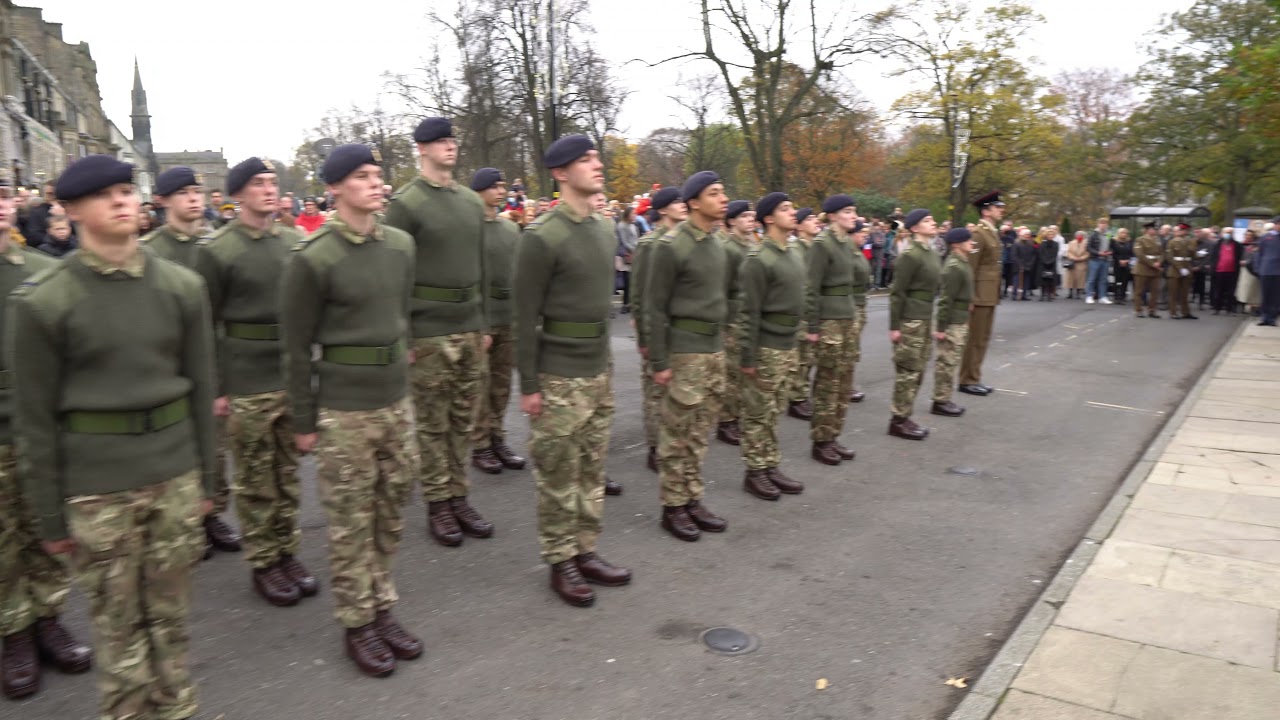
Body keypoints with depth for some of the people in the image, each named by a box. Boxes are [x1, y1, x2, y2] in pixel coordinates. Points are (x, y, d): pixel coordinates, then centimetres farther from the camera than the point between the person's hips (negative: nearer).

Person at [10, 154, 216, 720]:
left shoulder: (182, 286, 1)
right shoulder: (41, 302, -7)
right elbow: (35, 418, -4)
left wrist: (206, 478, 9)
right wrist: (51, 516, -2)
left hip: (175, 472, 3)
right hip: (96, 484, -2)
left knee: (170, 613, 15)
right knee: (118, 624, 8)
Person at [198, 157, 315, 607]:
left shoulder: (294, 242, 7)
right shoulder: (216, 250, -6)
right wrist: (215, 388, -7)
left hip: (293, 376, 4)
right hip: (247, 384, -4)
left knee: (288, 473, 13)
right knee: (255, 480, 5)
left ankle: (287, 552, 26)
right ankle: (262, 563, 19)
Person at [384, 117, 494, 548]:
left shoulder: (472, 201, 11)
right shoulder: (405, 203, -7)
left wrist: (484, 324, 14)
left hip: (470, 329, 6)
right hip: (429, 332, -5)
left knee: (463, 420, 12)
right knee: (432, 424, 4)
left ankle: (459, 496, 23)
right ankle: (437, 504, 16)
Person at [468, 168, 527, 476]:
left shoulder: (512, 228, 13)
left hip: (509, 317, 6)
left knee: (502, 382, 11)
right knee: (480, 384, 0)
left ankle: (497, 437, 22)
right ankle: (479, 445, 10)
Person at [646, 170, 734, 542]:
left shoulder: (719, 245, 12)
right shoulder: (671, 245, -11)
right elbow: (655, 307, -11)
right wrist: (659, 361, -13)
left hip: (715, 347, 7)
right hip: (684, 348, -7)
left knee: (699, 432, 13)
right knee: (677, 434, 1)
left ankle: (693, 498, 22)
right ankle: (673, 506, 11)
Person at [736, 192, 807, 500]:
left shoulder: (795, 253, 12)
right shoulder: (758, 259, -15)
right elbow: (749, 313, -16)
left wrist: (795, 343, 17)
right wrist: (747, 356, -17)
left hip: (788, 345, 8)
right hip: (765, 347, -8)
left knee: (774, 411, 14)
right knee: (758, 413, 2)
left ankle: (771, 467, 23)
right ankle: (754, 472, 12)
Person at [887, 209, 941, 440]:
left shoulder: (932, 253, 13)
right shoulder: (910, 255, -14)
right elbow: (897, 292, -15)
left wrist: (931, 319, 19)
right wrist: (894, 326, -16)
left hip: (925, 317, 9)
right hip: (910, 318, -9)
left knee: (918, 370, 11)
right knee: (907, 371, -4)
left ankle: (904, 417, 19)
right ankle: (898, 421, 4)